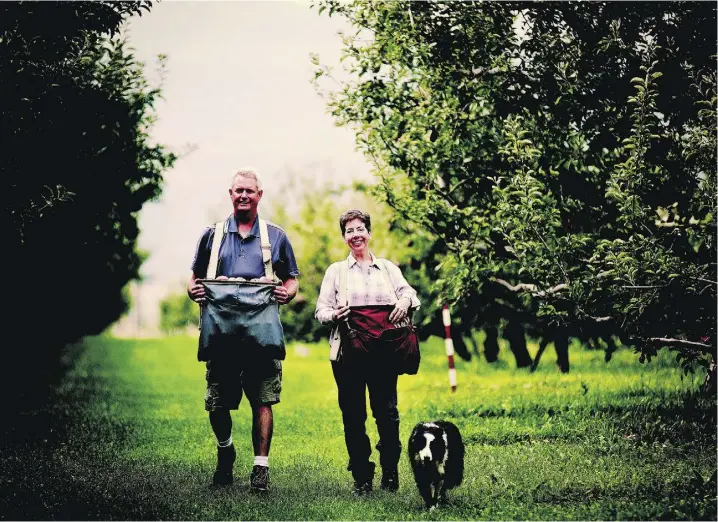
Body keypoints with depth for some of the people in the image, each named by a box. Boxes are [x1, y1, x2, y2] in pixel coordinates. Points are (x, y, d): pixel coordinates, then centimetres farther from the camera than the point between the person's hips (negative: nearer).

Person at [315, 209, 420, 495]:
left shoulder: (388, 267, 17)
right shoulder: (336, 271, 14)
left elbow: (408, 293, 12)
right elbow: (321, 310, 9)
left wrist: (405, 302, -12)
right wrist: (333, 315, -14)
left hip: (383, 352, 0)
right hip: (349, 353, 0)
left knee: (387, 412, -5)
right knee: (353, 415, -1)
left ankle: (390, 474, 6)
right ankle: (362, 478, 6)